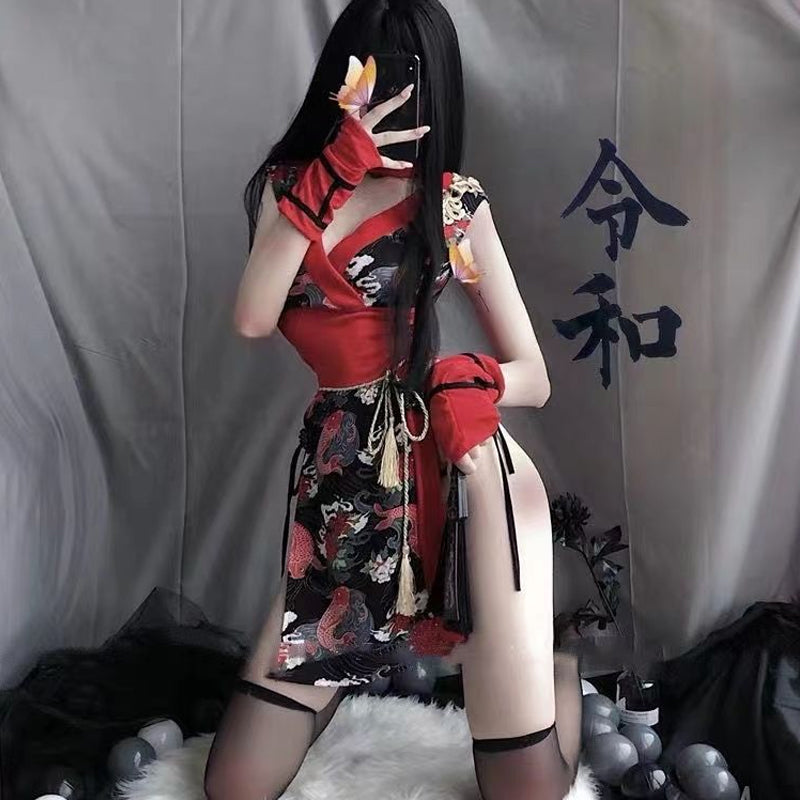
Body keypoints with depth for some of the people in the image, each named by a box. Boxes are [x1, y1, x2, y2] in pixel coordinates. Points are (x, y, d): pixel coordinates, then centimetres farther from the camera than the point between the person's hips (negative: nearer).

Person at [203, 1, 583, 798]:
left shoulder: (455, 201, 2)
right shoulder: (290, 184, 8)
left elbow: (534, 375, 3)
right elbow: (251, 320, -10)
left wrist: (475, 382, -20)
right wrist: (329, 179, -16)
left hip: (463, 468, -2)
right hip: (340, 483, 3)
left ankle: (557, 668, 33)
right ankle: (363, 658, 33)